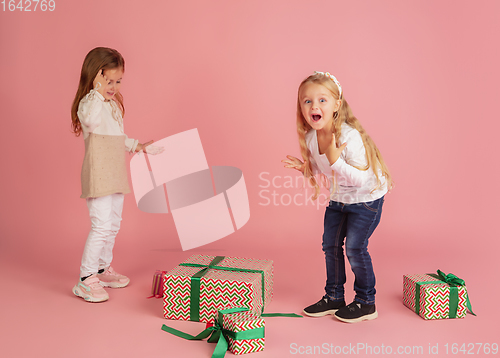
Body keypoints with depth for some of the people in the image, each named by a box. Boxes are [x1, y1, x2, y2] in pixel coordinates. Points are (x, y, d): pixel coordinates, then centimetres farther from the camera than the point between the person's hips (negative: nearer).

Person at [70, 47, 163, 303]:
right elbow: (91, 120, -37)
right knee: (101, 226, -10)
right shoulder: (88, 103, -12)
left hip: (115, 174, 9)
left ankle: (103, 270, 30)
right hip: (97, 174, -9)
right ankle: (86, 279, 1)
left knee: (113, 225, 15)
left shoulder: (114, 104, 17)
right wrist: (98, 91, -30)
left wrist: (138, 146, 23)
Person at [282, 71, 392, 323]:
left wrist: (335, 160, -42)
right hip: (338, 198, 7)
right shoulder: (310, 137, -10)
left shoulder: (350, 136, -31)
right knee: (330, 245, 9)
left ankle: (366, 302, 14)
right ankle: (333, 297, 27)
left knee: (355, 246, -8)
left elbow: (360, 179, -32)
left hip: (366, 198, -7)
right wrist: (305, 168, -11)